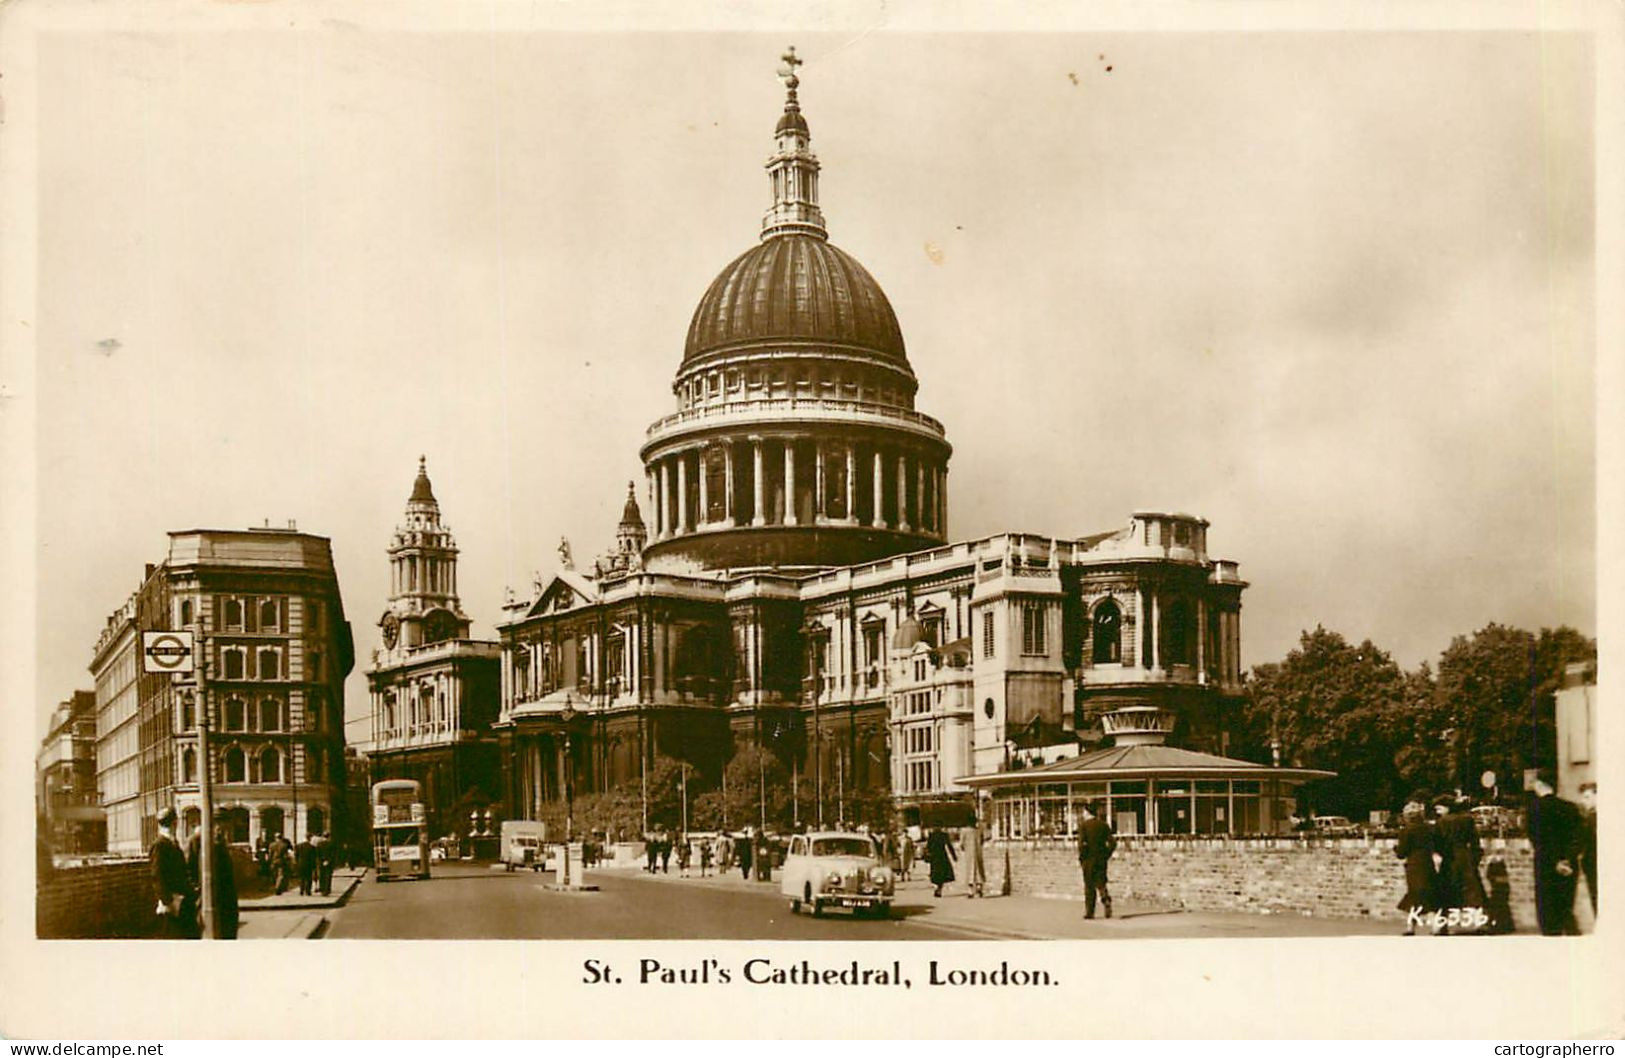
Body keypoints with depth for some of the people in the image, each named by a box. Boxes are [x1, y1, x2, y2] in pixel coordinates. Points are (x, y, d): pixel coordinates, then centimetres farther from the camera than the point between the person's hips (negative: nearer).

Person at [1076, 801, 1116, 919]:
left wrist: (1080, 859, -6)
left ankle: (1089, 911, 9)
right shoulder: (1104, 825, 5)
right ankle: (1106, 901, -13)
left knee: (1089, 886, 6)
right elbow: (1112, 842, 2)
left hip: (1088, 859, -3)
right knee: (1101, 884, 12)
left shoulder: (1083, 825, -7)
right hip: (1102, 859, 3)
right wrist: (1108, 855, 12)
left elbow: (1082, 843, -15)